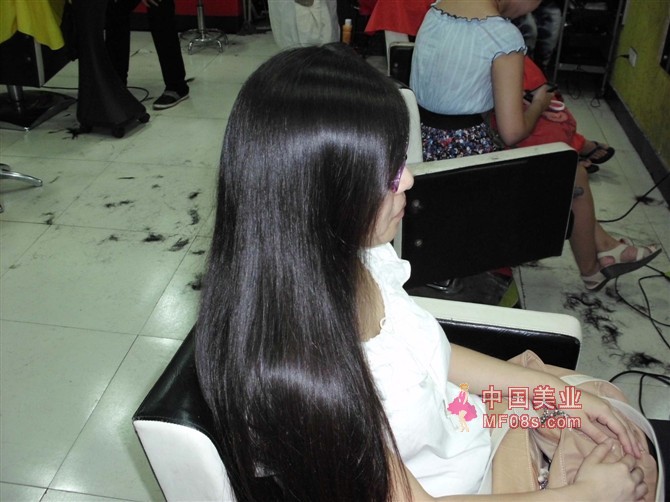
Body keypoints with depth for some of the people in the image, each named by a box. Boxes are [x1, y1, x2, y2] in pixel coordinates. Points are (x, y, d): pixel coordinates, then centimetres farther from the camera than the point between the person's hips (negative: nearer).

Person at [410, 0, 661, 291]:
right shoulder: (503, 35, -19)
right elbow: (512, 133, -20)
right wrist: (538, 104, 2)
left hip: (421, 146, 8)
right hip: (465, 156, -8)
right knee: (574, 174, 16)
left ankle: (601, 243, 38)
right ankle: (592, 269, 40)